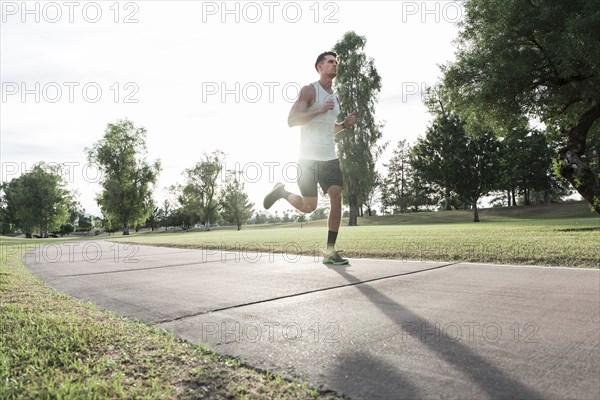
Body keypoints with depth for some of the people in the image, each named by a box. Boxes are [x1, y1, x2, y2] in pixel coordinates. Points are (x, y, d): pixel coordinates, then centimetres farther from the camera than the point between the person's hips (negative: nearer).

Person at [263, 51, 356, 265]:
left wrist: (345, 124, 9)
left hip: (330, 158, 6)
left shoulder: (335, 97, 19)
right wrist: (319, 110, -21)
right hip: (309, 158, -6)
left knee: (337, 197, -10)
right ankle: (281, 191, 27)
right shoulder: (309, 90, -4)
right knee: (309, 206, -3)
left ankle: (330, 251, -3)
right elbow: (291, 120, -14)